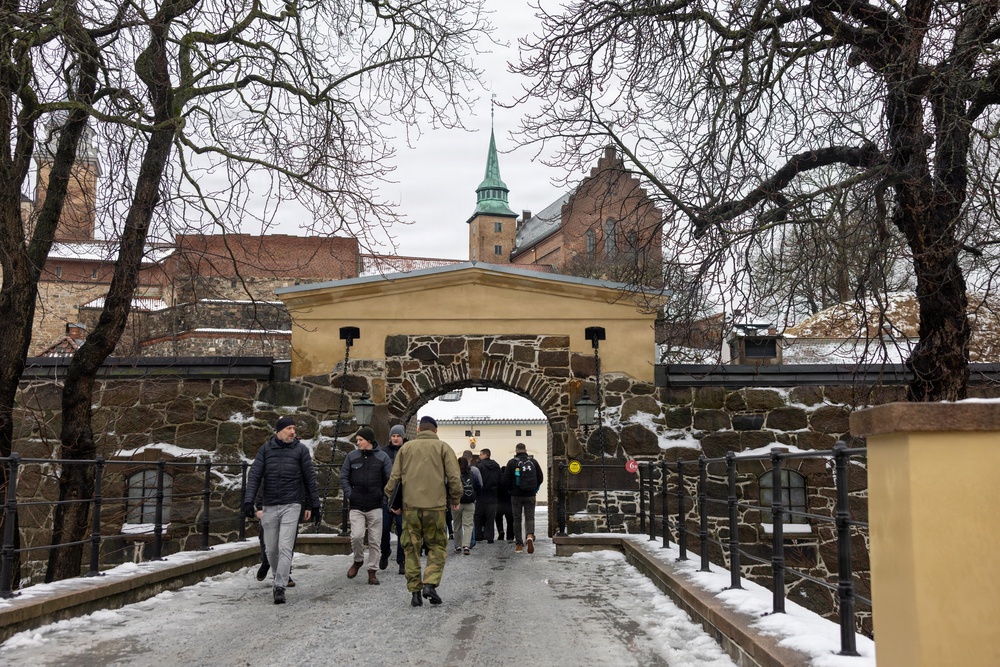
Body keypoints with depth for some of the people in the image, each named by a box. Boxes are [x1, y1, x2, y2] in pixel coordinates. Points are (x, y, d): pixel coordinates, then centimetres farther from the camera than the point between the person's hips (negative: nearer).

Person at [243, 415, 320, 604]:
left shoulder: (300, 449, 1)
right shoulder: (266, 449, 4)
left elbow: (309, 478, 5)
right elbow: (254, 476, -1)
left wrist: (313, 505, 6)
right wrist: (249, 502, -11)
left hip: (291, 506, -2)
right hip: (269, 507, 2)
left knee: (285, 548, -10)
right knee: (271, 549, 11)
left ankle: (280, 587, -7)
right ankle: (280, 576, 34)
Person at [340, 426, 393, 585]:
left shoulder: (382, 457, 0)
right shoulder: (352, 456, 4)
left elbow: (390, 479, 1)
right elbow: (343, 477, 10)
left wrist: (385, 497, -6)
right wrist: (349, 494, -1)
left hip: (375, 506, 0)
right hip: (356, 506, 0)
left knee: (375, 540, 4)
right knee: (356, 536, -13)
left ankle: (372, 571, 18)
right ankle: (358, 560, 16)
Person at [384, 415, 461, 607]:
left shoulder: (406, 447, 10)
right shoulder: (443, 447, 5)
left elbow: (394, 477, 6)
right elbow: (454, 477, -3)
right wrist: (455, 500, 11)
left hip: (410, 506, 2)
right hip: (435, 506, -2)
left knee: (411, 549, 9)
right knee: (437, 546, 9)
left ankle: (414, 590, 9)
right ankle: (430, 583, -7)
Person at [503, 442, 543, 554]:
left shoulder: (512, 462, -6)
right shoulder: (533, 461, 2)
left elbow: (505, 479, -7)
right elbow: (540, 478, 4)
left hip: (516, 495, -1)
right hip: (530, 495, 1)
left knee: (517, 519, 8)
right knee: (530, 517, 8)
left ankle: (519, 544, 9)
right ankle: (530, 535, -20)